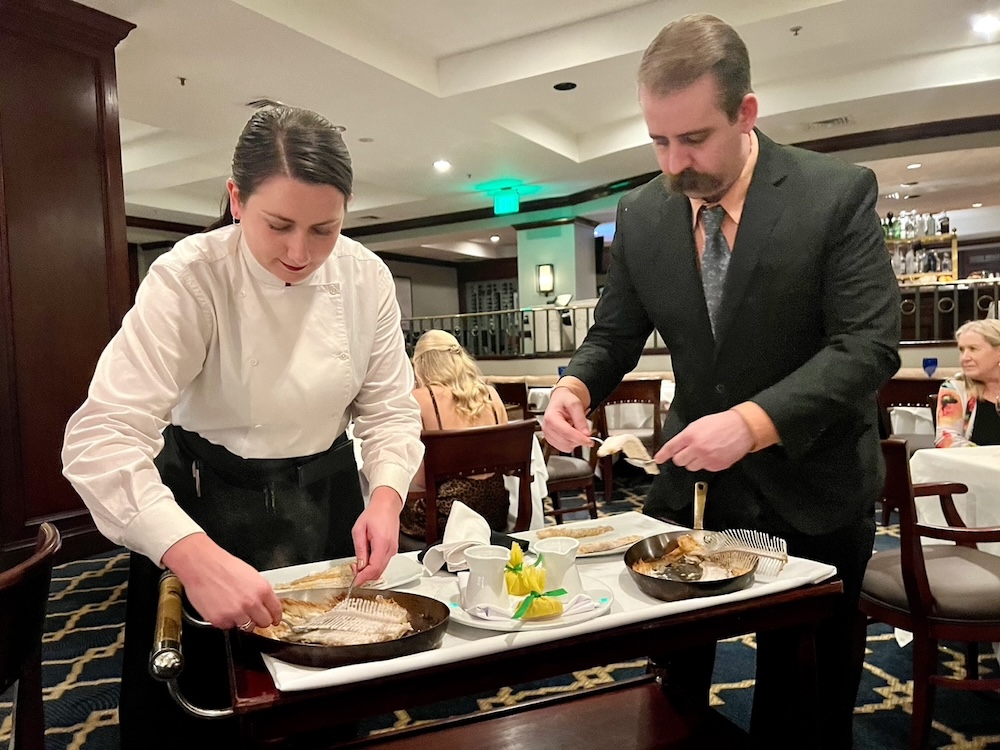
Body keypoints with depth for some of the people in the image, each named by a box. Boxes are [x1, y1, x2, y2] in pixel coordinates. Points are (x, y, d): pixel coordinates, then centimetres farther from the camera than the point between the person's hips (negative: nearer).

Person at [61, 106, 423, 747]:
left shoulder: (367, 278, -11)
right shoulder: (190, 278, -22)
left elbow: (389, 407, -5)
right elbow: (101, 437, -29)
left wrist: (386, 496, -24)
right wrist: (196, 558, -43)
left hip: (327, 497, 3)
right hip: (208, 502, -3)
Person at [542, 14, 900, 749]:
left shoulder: (839, 192, -14)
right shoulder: (640, 214, -4)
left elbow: (869, 343, -19)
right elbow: (614, 334, 3)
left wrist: (754, 422, -33)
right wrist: (576, 386, -19)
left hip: (811, 486, -2)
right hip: (693, 480, 3)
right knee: (672, 686, 17)